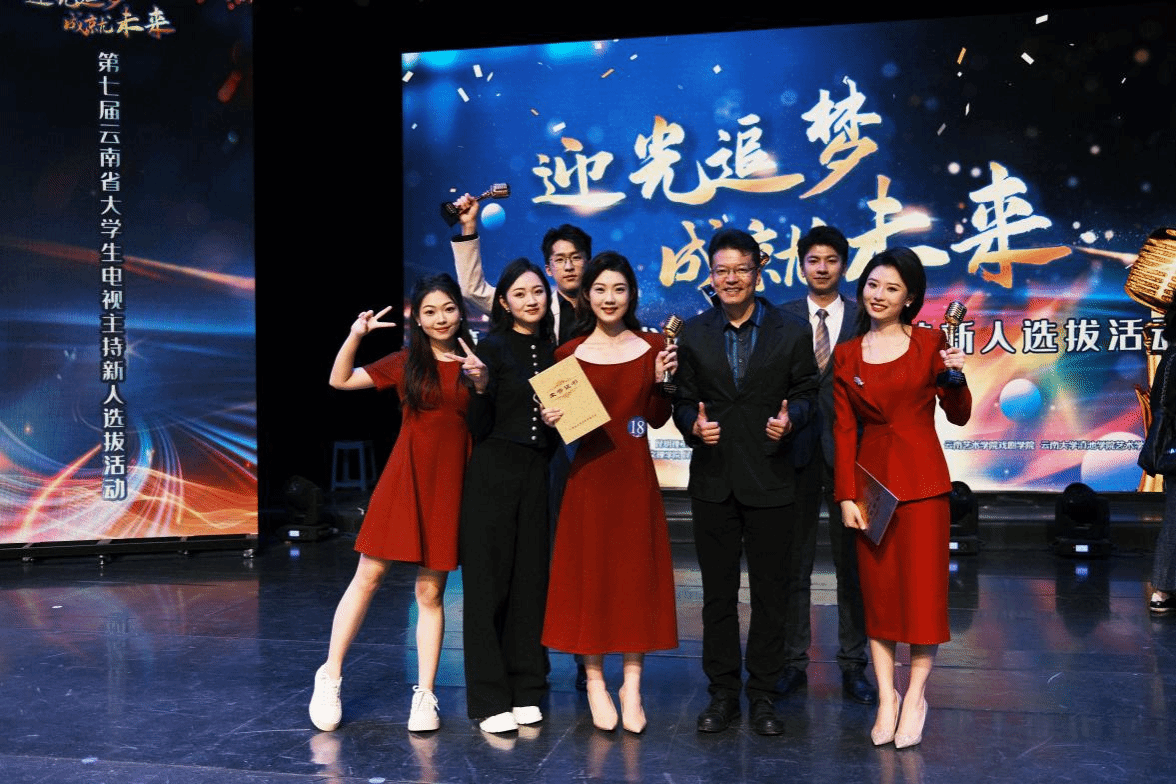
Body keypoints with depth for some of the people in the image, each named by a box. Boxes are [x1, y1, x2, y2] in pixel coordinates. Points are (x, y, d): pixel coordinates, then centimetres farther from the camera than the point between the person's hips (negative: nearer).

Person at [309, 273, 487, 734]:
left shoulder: (473, 364, 5)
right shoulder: (406, 363, 6)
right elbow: (340, 381, 8)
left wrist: (482, 383, -10)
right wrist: (355, 335, -5)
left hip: (449, 485, 0)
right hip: (405, 479, 0)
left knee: (431, 591, 5)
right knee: (368, 575, 2)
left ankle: (425, 695, 14)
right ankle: (330, 676, 17)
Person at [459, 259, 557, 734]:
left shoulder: (551, 350, 12)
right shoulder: (493, 348, -4)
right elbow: (479, 426, -11)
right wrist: (480, 388, -28)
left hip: (536, 475, 5)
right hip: (493, 472, -5)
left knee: (530, 580, 8)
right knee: (488, 583, -1)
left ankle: (525, 692, 18)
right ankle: (489, 700, 7)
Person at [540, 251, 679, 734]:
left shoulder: (652, 347, 4)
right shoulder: (569, 354, 1)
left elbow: (658, 419, 5)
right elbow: (560, 414, 6)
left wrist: (662, 381, -11)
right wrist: (551, 420, -15)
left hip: (635, 475, 1)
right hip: (589, 475, -1)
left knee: (637, 575, 5)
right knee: (589, 575, 3)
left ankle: (631, 686, 16)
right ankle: (595, 684, 17)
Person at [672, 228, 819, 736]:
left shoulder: (792, 332, 2)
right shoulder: (693, 334, 7)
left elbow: (806, 392, 5)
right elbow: (684, 399, 8)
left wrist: (791, 418, -16)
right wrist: (693, 424, -13)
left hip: (769, 480, -1)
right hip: (713, 480, 2)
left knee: (769, 592, 7)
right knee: (718, 592, 10)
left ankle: (763, 695, 22)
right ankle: (722, 693, 23)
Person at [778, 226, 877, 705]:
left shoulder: (865, 319, 5)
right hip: (797, 449, 1)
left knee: (852, 561, 6)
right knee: (793, 561, 7)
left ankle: (853, 665, 17)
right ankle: (794, 661, 18)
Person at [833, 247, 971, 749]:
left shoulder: (930, 342, 1)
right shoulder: (845, 355, 6)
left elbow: (959, 416, 1)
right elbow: (843, 429, 4)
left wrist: (955, 377, -18)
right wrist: (846, 495, -3)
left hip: (922, 478, -2)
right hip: (870, 477, 2)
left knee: (923, 586, 1)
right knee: (876, 588, 6)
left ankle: (915, 696, 16)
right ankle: (886, 697, 17)